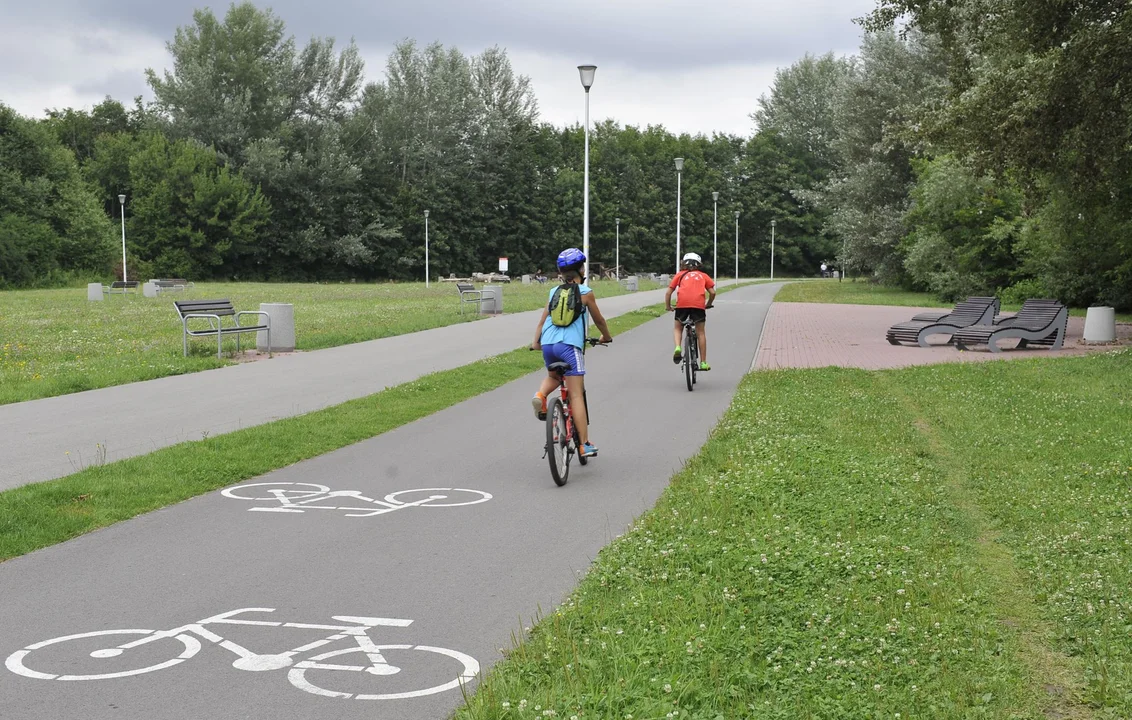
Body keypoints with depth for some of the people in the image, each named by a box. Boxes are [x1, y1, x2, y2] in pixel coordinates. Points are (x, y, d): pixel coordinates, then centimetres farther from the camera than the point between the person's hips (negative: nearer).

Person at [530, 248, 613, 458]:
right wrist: (606, 336, 33)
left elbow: (543, 319, 15)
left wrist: (535, 342, 24)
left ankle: (541, 395, 0)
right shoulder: (586, 293, 5)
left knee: (553, 376, 33)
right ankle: (585, 444, -6)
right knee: (576, 396, -4)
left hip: (548, 344, 4)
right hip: (570, 345, -4)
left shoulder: (554, 292, 16)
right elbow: (599, 320, 16)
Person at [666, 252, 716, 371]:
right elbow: (712, 292, 15)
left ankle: (678, 348, -7)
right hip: (698, 304, 0)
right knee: (701, 333, 10)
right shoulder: (703, 275, 24)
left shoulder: (680, 275, 23)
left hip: (682, 304, 0)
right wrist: (708, 305, 31)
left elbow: (668, 292, 14)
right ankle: (703, 363, 9)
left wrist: (667, 306, 27)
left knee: (677, 328, 21)